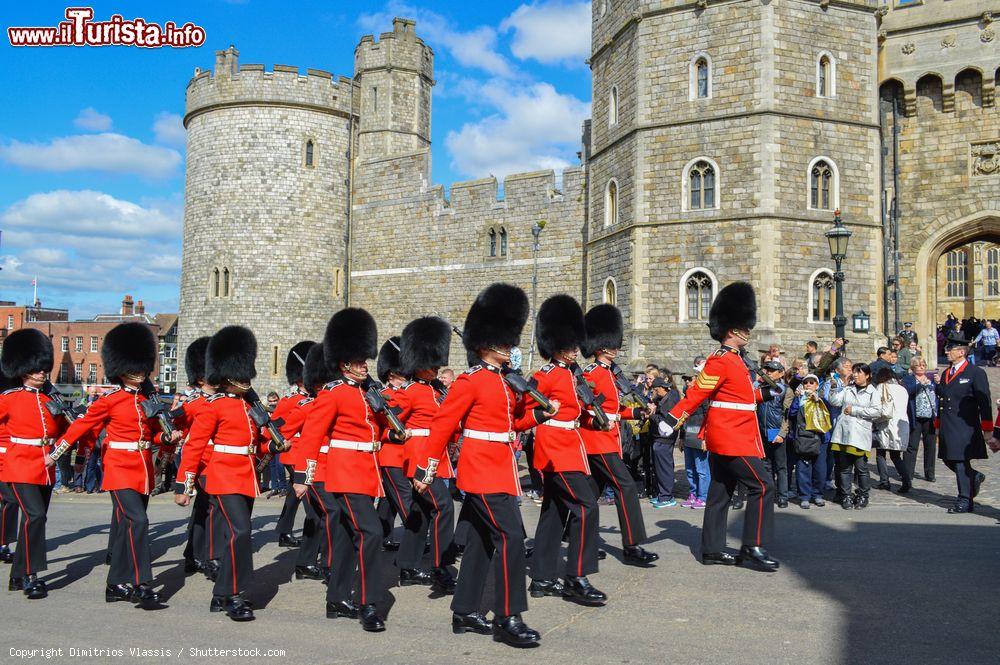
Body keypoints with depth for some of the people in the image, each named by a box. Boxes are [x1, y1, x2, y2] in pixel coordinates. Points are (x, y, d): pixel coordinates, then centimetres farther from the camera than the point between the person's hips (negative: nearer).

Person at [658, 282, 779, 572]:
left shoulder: (734, 360, 15)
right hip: (733, 439, -10)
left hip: (724, 438, 10)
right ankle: (753, 548, -6)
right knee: (762, 485, -10)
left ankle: (712, 550, 16)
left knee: (720, 493, 11)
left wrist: (763, 393, 21)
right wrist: (671, 421, -25)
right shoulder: (721, 361, -16)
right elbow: (695, 394, -21)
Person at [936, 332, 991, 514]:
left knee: (961, 463, -3)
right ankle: (974, 477, 36)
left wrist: (987, 430, -12)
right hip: (947, 429, 7)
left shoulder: (976, 373, -7)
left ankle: (965, 501, 8)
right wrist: (938, 427, 20)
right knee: (948, 459, 12)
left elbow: (985, 403, -9)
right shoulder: (946, 373, 15)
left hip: (965, 429, -7)